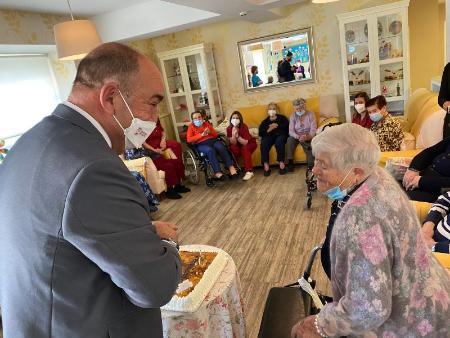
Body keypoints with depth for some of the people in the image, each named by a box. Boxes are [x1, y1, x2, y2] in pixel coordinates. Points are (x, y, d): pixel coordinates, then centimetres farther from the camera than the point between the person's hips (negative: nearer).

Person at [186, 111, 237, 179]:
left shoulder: (207, 123, 22)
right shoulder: (191, 126, 12)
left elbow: (216, 134, 19)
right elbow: (189, 140, -3)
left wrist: (210, 131, -3)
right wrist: (201, 135, -9)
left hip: (213, 140, 3)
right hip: (201, 144, -3)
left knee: (221, 147, -30)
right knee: (210, 150, -36)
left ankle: (231, 167, -36)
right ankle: (217, 172, -43)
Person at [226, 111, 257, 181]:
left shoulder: (244, 127, -24)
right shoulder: (229, 128, -16)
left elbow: (245, 143, -27)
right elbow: (233, 143, -19)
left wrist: (237, 136, -41)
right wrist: (233, 135, -37)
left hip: (250, 143, -2)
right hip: (238, 145, 2)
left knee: (244, 148, -34)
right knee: (232, 148, -29)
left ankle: (249, 171, -33)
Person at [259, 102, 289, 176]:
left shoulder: (282, 118, 20)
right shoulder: (265, 121, 25)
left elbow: (287, 126, -1)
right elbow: (260, 133, 9)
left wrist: (277, 126, -5)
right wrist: (268, 130, -7)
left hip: (280, 135, -2)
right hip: (269, 136, 2)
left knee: (279, 141, -38)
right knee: (264, 142, -33)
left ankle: (281, 163, -35)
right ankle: (266, 165, -37)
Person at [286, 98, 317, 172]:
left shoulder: (310, 114, -1)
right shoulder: (293, 116, 3)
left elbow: (313, 129, -11)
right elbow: (291, 131, -9)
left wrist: (308, 137, -33)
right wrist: (298, 137, -31)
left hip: (308, 136, -1)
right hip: (296, 136, 2)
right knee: (290, 139, -31)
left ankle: (311, 165, -26)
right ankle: (290, 161, -26)